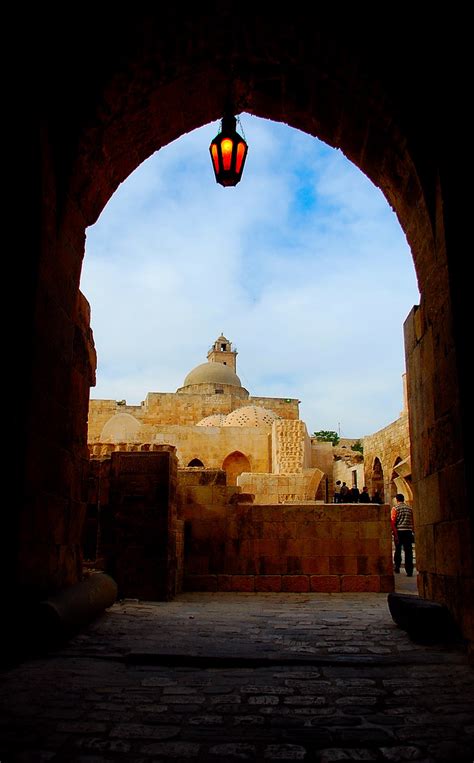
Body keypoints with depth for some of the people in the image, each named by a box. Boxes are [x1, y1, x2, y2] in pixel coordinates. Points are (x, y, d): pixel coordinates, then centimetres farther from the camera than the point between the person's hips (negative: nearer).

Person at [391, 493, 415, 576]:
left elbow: (393, 521, -9)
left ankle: (397, 567, 23)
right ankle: (409, 571, -4)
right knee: (408, 551, 1)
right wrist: (412, 530, 14)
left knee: (398, 550, 14)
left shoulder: (395, 508, -2)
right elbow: (412, 521, 8)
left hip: (399, 531, -2)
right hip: (408, 531, 2)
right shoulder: (409, 508, 9)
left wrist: (394, 532, -9)